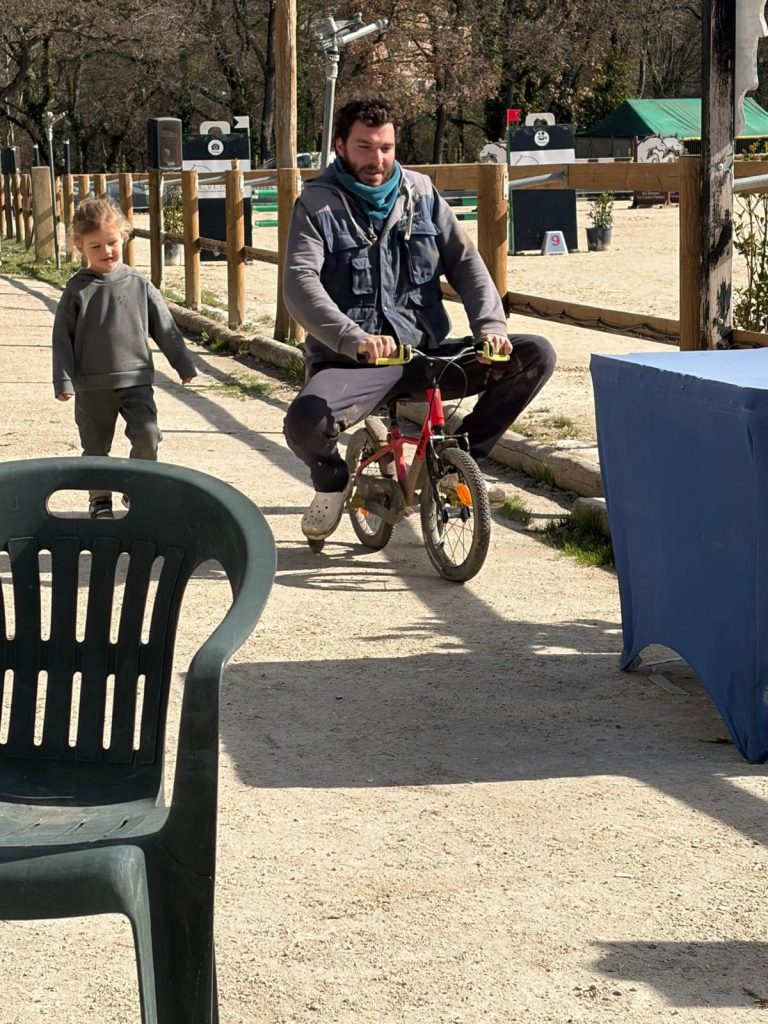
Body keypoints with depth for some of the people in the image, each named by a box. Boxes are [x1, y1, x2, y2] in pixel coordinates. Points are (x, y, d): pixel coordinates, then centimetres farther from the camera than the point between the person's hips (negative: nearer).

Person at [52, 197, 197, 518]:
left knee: (147, 436, -10)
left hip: (136, 379, 1)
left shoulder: (138, 285, 2)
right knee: (96, 447, 7)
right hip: (92, 386, -1)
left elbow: (164, 327, 7)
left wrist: (183, 363, 8)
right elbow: (63, 337, -1)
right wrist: (63, 380, -5)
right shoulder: (77, 290, -2)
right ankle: (100, 499, 22)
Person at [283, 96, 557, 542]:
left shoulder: (422, 195, 10)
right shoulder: (318, 206, -2)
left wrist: (491, 325, -16)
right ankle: (332, 483, 3)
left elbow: (465, 261, 4)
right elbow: (300, 284, -17)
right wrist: (353, 339, -34)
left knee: (536, 355, -13)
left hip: (427, 351, 4)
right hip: (353, 362, -4)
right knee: (305, 421, -36)